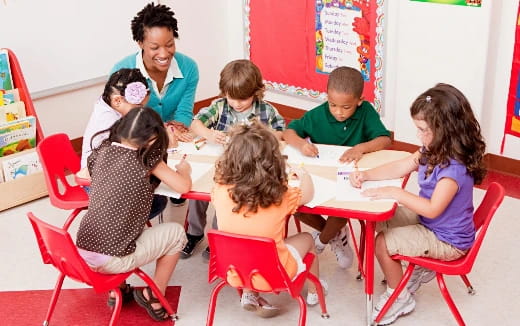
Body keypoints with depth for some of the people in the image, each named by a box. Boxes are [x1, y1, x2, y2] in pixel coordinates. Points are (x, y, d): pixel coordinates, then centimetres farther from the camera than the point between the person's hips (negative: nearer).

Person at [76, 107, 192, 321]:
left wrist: (164, 142, 27)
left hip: (82, 252, 6)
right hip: (112, 260, -6)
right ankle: (153, 297, 23)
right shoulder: (147, 157, -8)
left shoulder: (103, 151, 7)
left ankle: (117, 290, 34)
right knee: (176, 233, 15)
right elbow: (184, 187, -6)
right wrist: (184, 169, 15)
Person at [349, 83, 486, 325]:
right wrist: (365, 175, -7)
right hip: (428, 222, 10)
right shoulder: (434, 151, -4)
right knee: (379, 220, 16)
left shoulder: (454, 168, -33)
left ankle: (399, 298, 10)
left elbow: (432, 209, -34)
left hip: (447, 241, -10)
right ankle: (421, 268, 28)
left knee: (382, 243, -14)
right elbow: (399, 168, 4)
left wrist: (395, 193, -30)